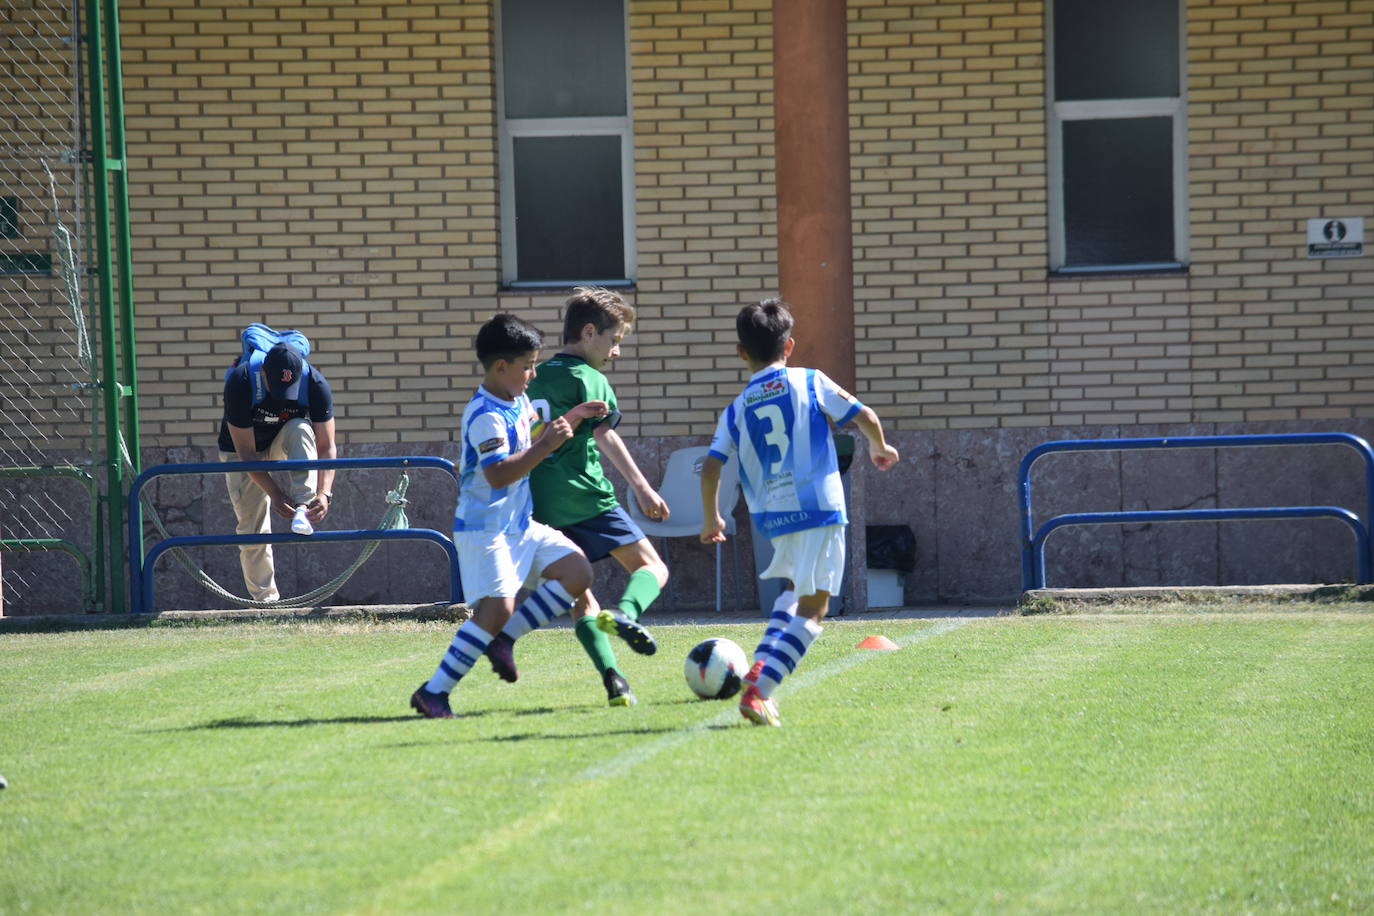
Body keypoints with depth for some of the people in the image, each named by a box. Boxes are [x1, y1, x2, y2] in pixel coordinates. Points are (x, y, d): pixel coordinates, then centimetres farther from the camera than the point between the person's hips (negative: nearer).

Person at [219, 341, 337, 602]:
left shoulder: (315, 384, -30)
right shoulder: (239, 383, -35)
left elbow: (326, 447, -27)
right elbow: (246, 453, -31)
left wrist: (324, 493, -41)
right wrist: (275, 494, -40)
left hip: (287, 444, 1)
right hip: (241, 448, -1)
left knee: (301, 430, -34)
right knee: (252, 525, -8)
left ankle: (302, 510, -38)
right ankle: (265, 600, 3)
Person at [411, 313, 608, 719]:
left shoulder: (518, 401, 10)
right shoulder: (485, 415, -20)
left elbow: (530, 437, 30)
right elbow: (499, 473, -31)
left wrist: (570, 419, 16)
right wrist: (546, 446, -30)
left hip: (521, 525, 10)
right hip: (485, 528, -10)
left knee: (577, 573, 1)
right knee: (498, 607, -18)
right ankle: (433, 692, -11)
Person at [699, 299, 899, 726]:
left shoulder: (736, 410, 9)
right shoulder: (809, 383, 3)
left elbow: (711, 466, 3)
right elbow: (864, 417, 0)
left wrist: (711, 518, 17)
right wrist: (879, 448, 22)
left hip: (772, 516, 4)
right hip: (818, 508, -4)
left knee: (795, 590, 28)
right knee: (811, 608, -2)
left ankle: (759, 672, 11)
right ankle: (757, 690, -19)